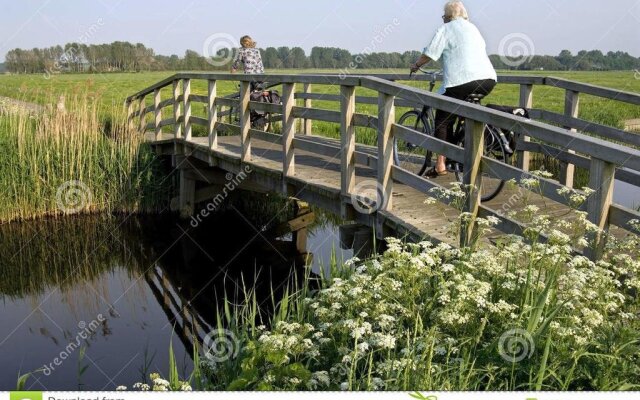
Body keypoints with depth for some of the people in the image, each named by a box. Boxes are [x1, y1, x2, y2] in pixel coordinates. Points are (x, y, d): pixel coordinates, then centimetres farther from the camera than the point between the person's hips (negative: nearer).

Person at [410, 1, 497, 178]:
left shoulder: (445, 29, 6)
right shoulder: (473, 28, 25)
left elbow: (429, 54, -1)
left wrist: (416, 65, 17)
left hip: (462, 80, -7)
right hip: (488, 79, 7)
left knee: (443, 119, 3)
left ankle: (440, 165, -3)